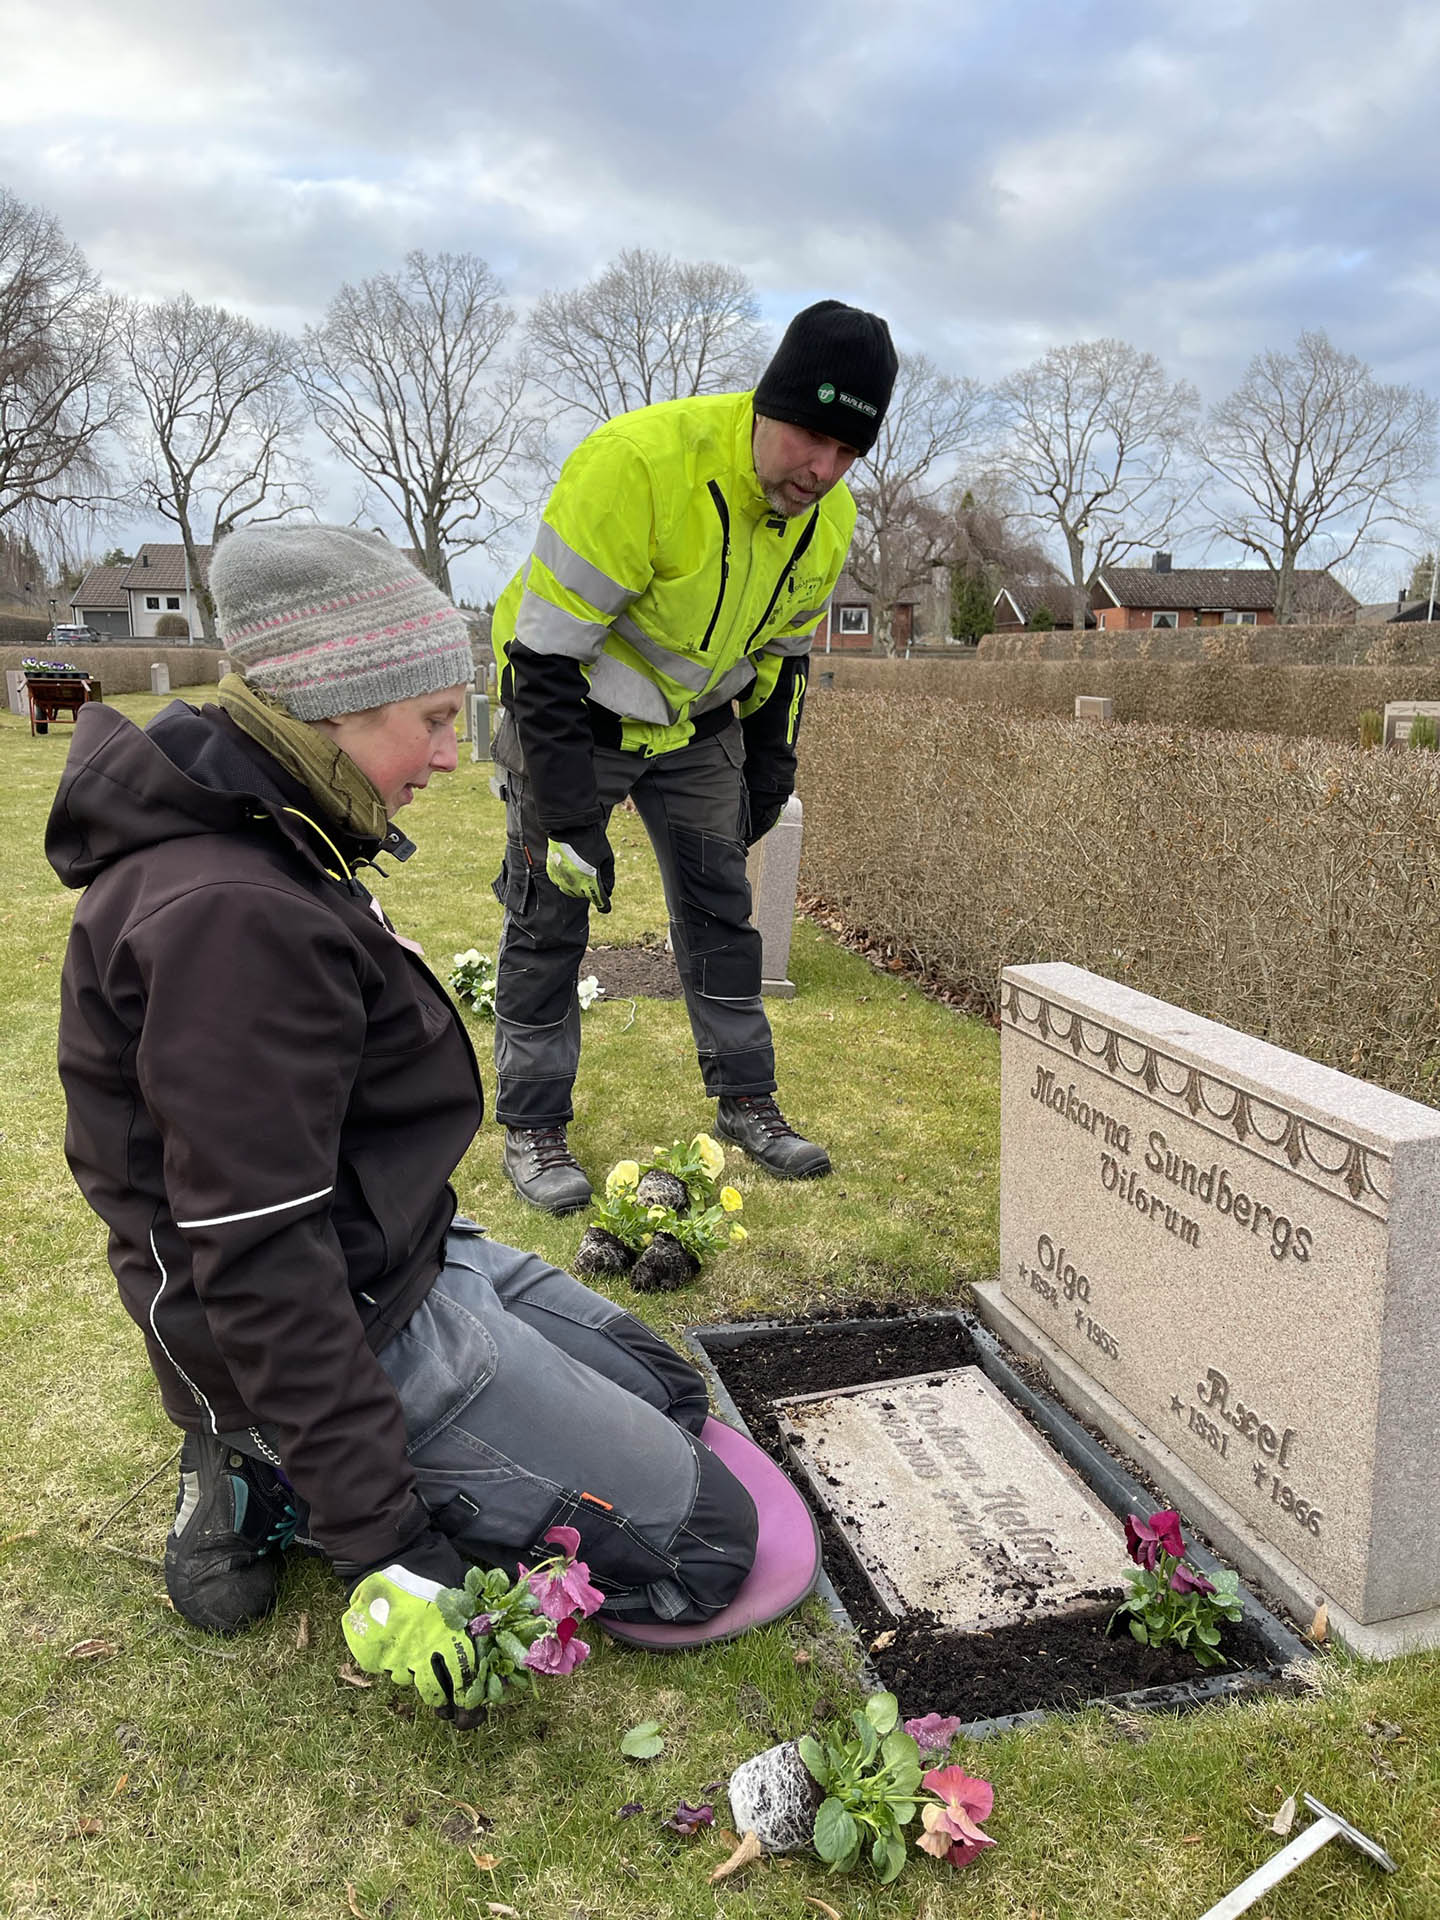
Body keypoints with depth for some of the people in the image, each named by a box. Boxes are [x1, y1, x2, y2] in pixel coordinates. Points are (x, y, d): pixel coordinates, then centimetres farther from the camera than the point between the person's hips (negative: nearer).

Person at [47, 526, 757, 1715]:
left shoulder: (256, 847, 4)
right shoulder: (234, 915, -28)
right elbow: (257, 1260, -27)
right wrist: (379, 1537, -22)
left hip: (404, 1261, 10)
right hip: (357, 1337, -10)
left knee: (673, 1403, 21)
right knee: (706, 1544, -2)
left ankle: (285, 1468, 14)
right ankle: (286, 1488, 1)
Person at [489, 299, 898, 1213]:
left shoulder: (829, 518, -8)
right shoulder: (637, 462, -30)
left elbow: (783, 655, 8)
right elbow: (546, 652, -28)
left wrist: (766, 779, 10)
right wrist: (565, 817, -26)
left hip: (697, 723, 6)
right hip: (572, 712, -5)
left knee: (721, 906, 8)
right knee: (550, 922, -2)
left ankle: (746, 1101, 22)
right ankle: (533, 1127, 12)